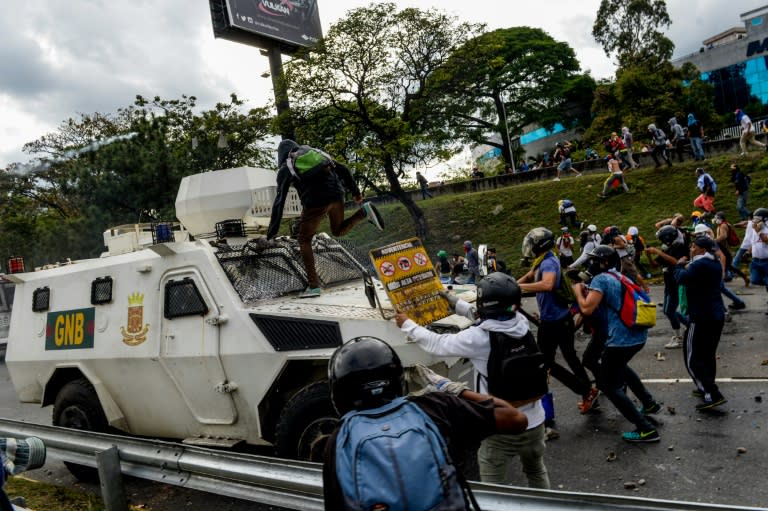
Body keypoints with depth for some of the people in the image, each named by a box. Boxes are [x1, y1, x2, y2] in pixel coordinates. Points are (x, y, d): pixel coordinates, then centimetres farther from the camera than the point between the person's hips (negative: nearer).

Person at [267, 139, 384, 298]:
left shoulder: (286, 168, 12)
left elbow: (279, 202, 6)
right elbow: (343, 169, 17)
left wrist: (271, 233, 8)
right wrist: (355, 192, 21)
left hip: (315, 202, -5)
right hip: (337, 195, 5)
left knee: (304, 241, 10)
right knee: (338, 231, 27)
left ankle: (313, 286, 0)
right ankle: (364, 211, 0)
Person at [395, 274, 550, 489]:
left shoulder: (479, 338, -23)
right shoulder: (522, 323, -8)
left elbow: (436, 344, -10)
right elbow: (486, 318, 11)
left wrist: (406, 325, 5)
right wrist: (455, 302, 21)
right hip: (534, 421, 6)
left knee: (492, 484, 14)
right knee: (536, 471, 28)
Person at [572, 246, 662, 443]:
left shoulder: (601, 279, -12)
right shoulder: (620, 277, 15)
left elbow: (587, 309, -19)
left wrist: (578, 291, -2)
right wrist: (589, 292, 14)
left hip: (622, 339, -9)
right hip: (639, 335, 9)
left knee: (608, 384, 3)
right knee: (619, 367, 35)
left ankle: (646, 430, -1)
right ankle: (650, 404, 41)